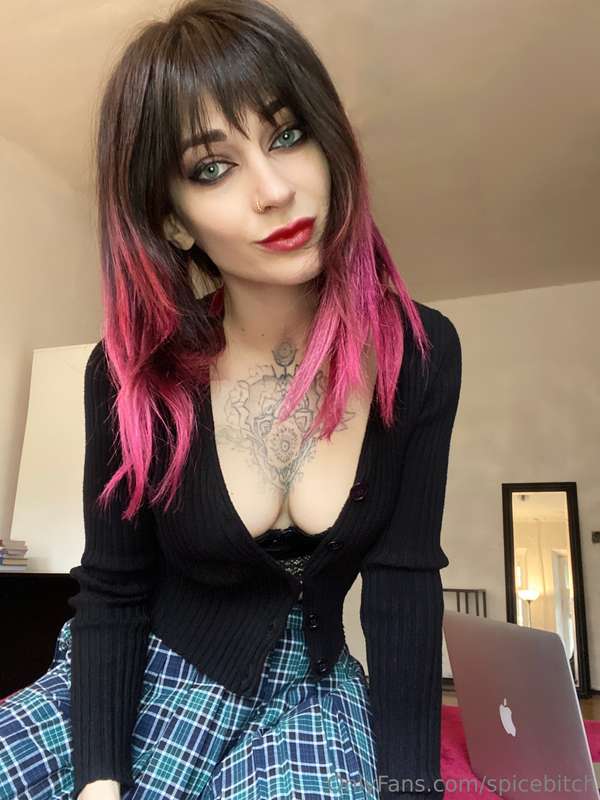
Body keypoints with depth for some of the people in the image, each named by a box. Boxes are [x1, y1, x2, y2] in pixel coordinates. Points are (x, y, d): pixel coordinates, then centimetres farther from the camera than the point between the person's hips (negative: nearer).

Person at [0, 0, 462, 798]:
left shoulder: (420, 354, -15)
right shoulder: (132, 373, -16)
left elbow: (404, 582, -13)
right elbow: (112, 593, -8)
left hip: (308, 689, 1)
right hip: (149, 680, 1)